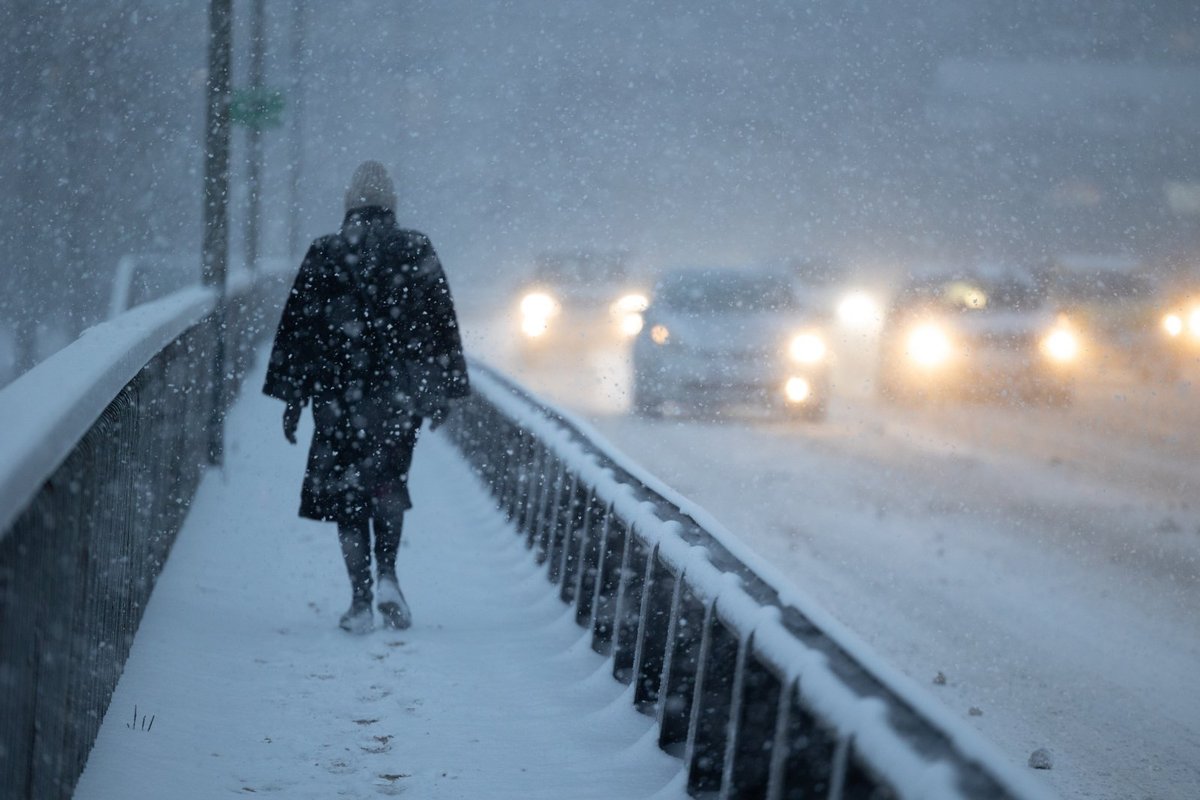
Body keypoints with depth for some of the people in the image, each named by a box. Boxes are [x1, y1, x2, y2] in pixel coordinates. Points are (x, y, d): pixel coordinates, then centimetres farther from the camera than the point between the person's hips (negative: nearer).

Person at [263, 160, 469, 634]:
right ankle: (386, 574, 2)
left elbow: (298, 329, 0)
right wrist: (442, 392, 13)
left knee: (346, 490, 6)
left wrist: (292, 398, 6)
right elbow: (442, 326, 4)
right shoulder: (417, 252, 1)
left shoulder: (323, 255, -1)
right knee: (389, 482, 19)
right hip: (400, 396, 1)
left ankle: (361, 602, 3)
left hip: (340, 396, -1)